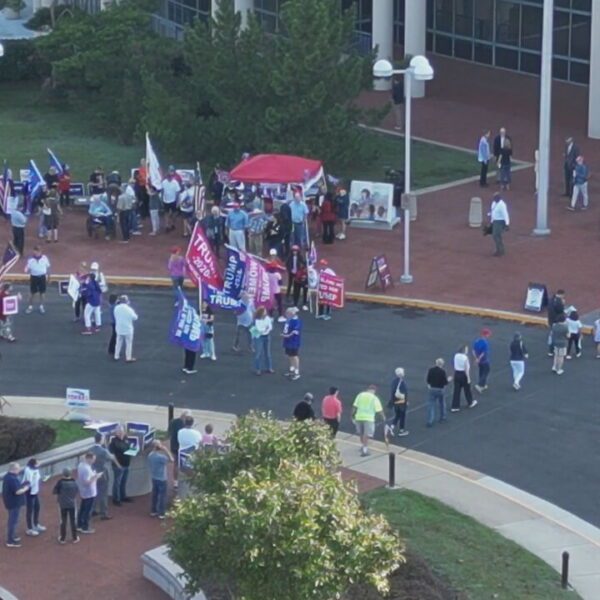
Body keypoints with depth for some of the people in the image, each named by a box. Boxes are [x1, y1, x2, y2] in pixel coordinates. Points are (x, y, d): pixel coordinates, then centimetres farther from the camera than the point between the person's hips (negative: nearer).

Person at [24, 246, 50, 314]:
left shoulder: (44, 258, -7)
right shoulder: (31, 259, -11)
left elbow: (48, 267, 5)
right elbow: (28, 268, -9)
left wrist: (48, 276, 9)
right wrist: (27, 270, -33)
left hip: (42, 277, 1)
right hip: (34, 277, -1)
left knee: (42, 293, 11)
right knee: (32, 293, 7)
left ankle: (41, 306, 27)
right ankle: (30, 306, 22)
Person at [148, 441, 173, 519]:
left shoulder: (150, 455, -3)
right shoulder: (160, 457, -27)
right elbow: (171, 460, -19)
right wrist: (166, 450, -18)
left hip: (153, 478, 7)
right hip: (161, 479, -7)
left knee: (154, 494, 19)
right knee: (162, 495, 5)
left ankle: (153, 511, 27)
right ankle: (161, 513, 9)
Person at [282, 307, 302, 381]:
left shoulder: (296, 321, -21)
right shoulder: (289, 320, 6)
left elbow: (295, 331, -24)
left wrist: (288, 335, -21)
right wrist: (284, 334, 3)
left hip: (294, 342, -10)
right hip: (288, 341, 10)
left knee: (294, 356, -3)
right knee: (290, 355, 19)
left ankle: (297, 372, 5)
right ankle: (292, 370, 35)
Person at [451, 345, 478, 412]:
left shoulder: (456, 356, -3)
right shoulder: (465, 357, -22)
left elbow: (455, 366, 7)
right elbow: (466, 369, -20)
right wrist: (468, 378, -13)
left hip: (457, 374, 5)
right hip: (464, 374, -5)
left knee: (457, 390, 9)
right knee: (467, 389, 17)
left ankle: (455, 407, 9)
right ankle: (470, 403, 38)